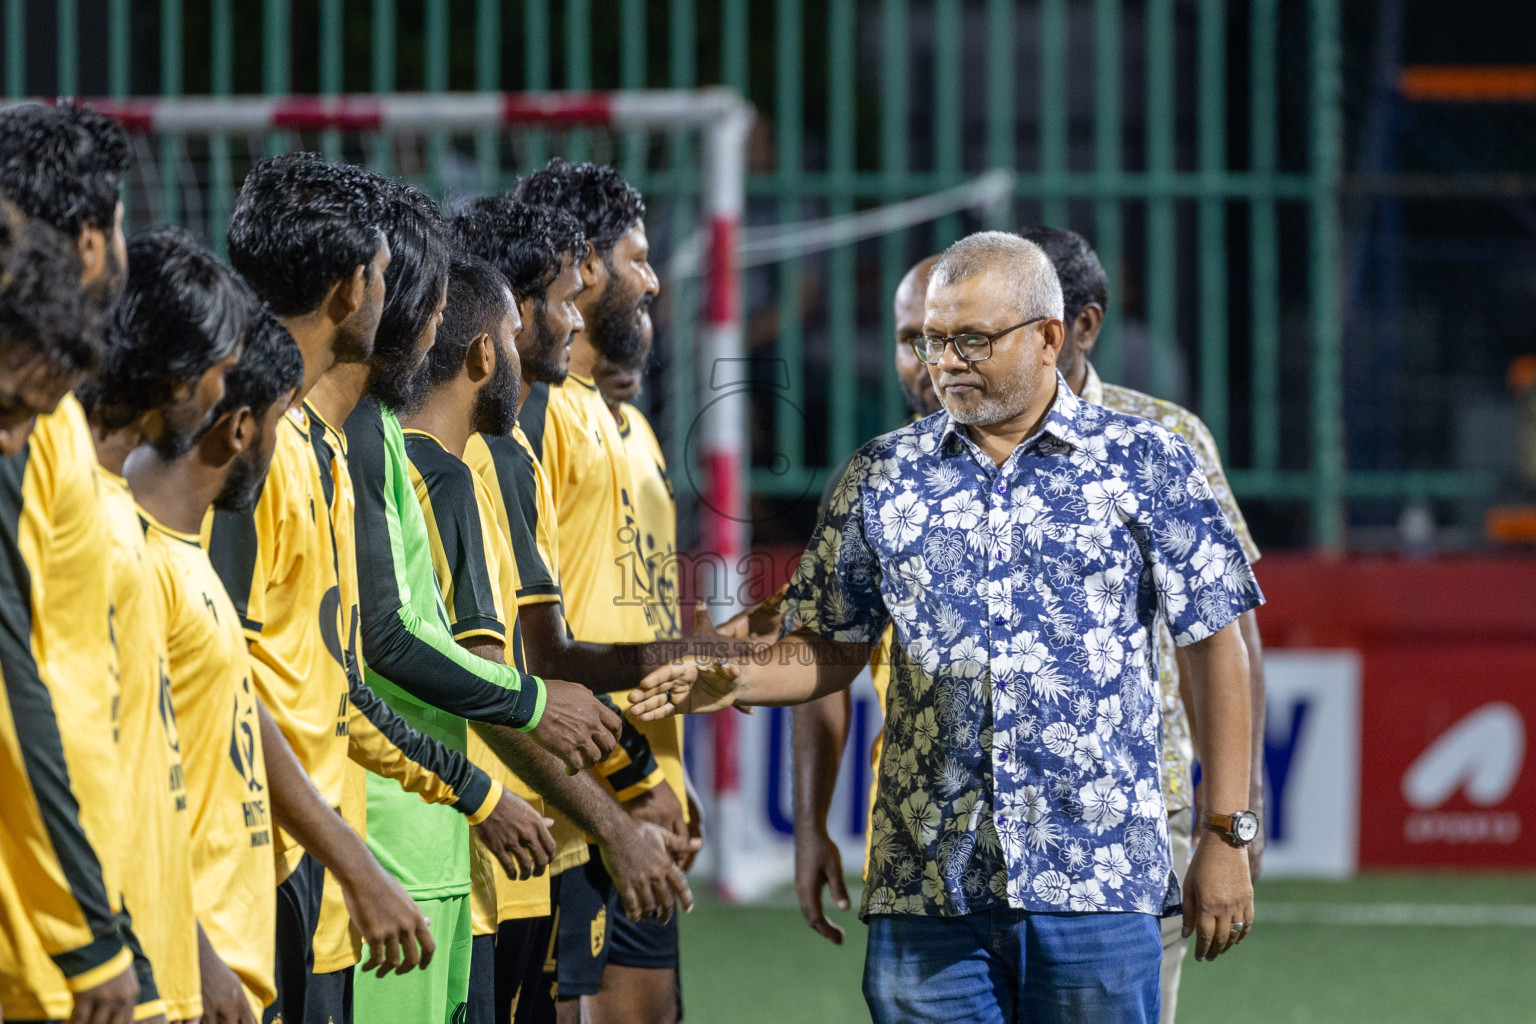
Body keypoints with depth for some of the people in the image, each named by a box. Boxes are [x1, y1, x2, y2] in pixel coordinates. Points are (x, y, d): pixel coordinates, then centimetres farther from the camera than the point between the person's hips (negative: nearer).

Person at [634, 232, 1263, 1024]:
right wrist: (733, 682, -6)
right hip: (925, 888, 2)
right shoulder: (885, 475, 10)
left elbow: (1215, 647, 4)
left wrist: (1227, 837, -1)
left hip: (1099, 879, -2)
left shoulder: (1144, 462, 3)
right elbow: (832, 649, 15)